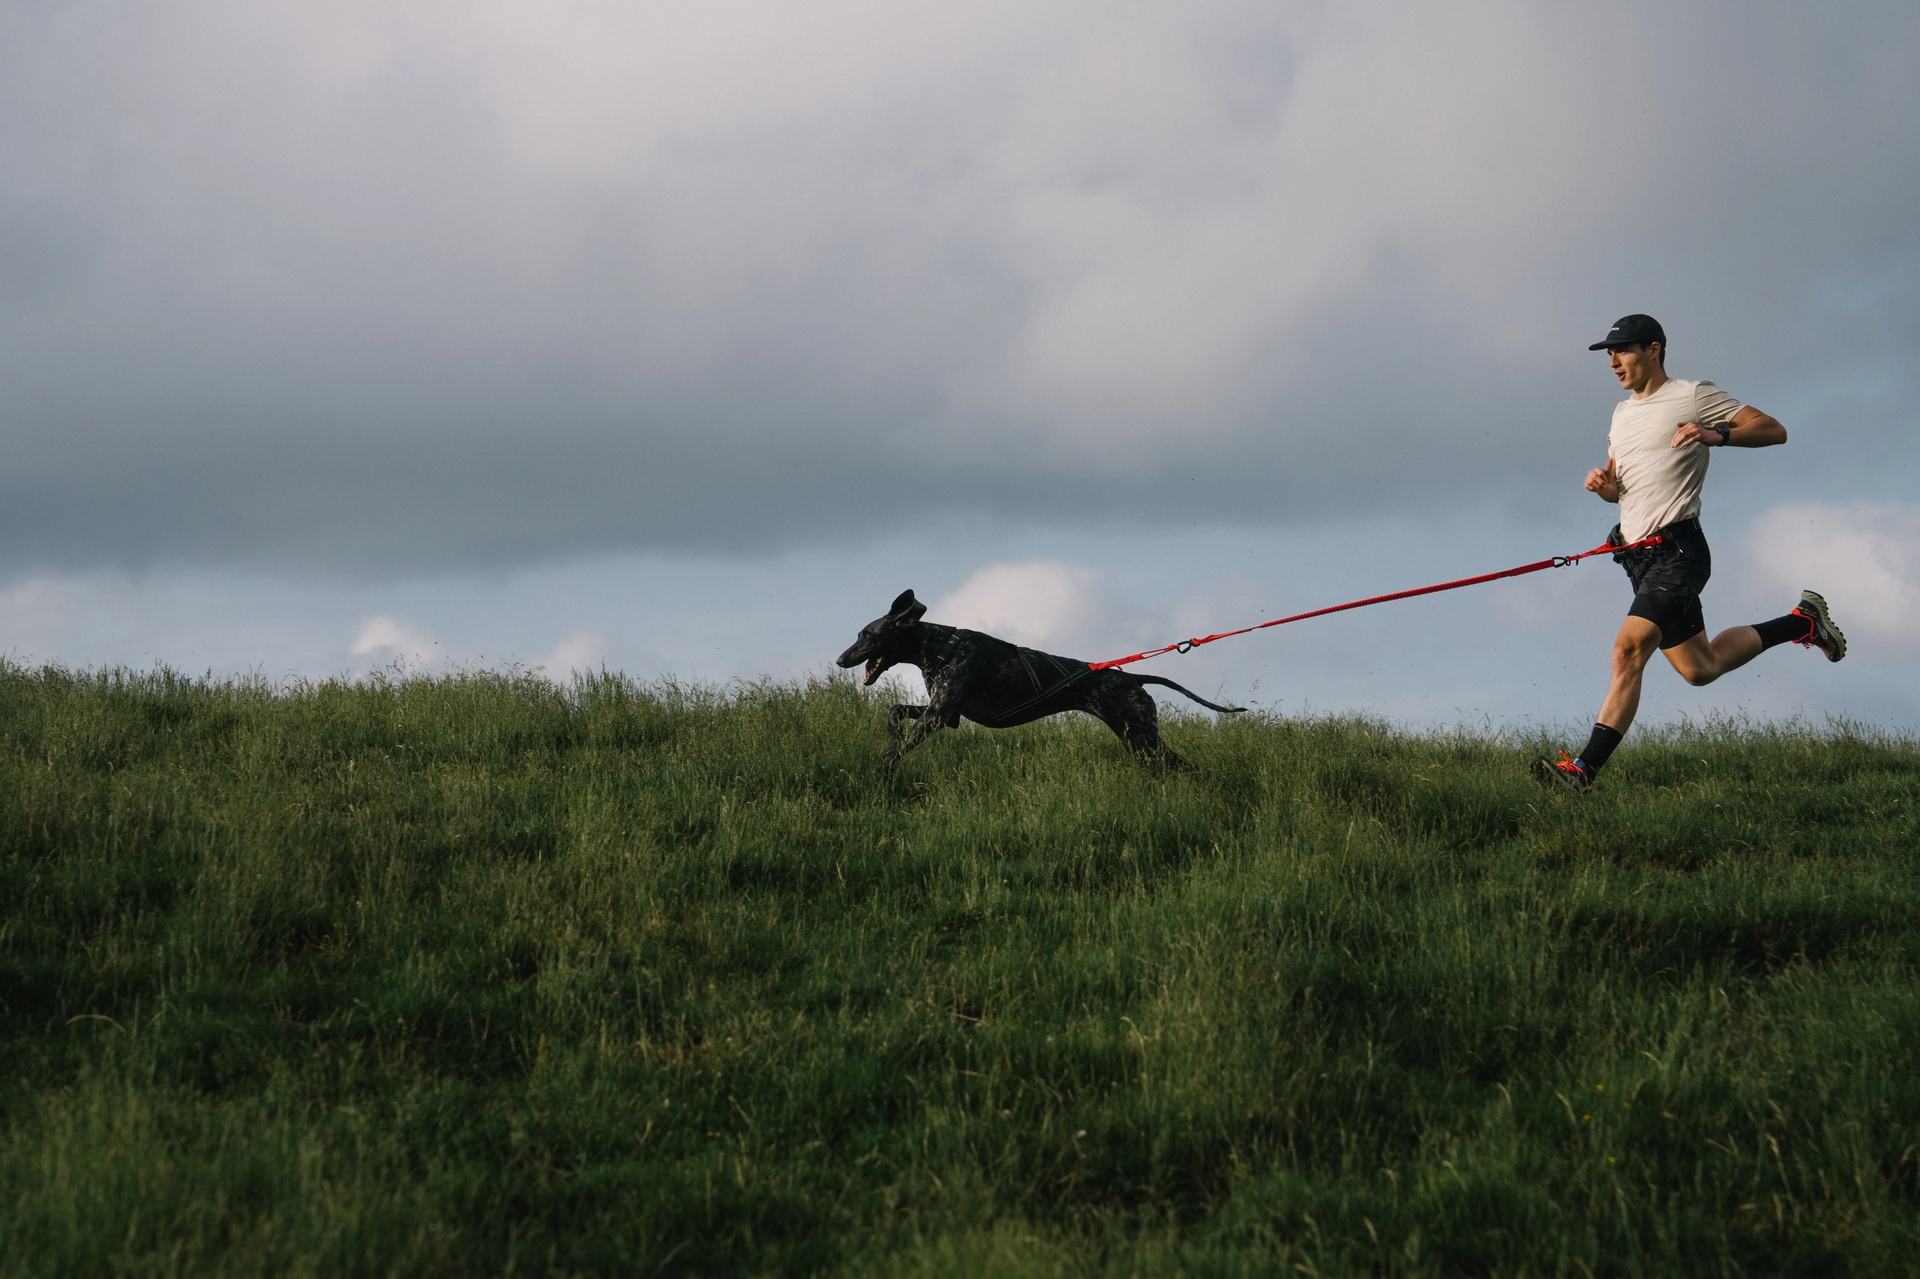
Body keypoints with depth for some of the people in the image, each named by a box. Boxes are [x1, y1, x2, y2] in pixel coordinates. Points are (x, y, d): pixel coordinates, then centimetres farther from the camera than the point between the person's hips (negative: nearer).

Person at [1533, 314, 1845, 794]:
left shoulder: (1694, 396, -3)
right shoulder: (1623, 412, 20)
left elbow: (1773, 430, -5)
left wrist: (1716, 435, -21)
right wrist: (1602, 482, 3)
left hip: (1677, 549, -9)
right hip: (1638, 554, 9)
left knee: (1629, 649, -23)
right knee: (1699, 669, 15)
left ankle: (1584, 770, -27)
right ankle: (1802, 623, 35)